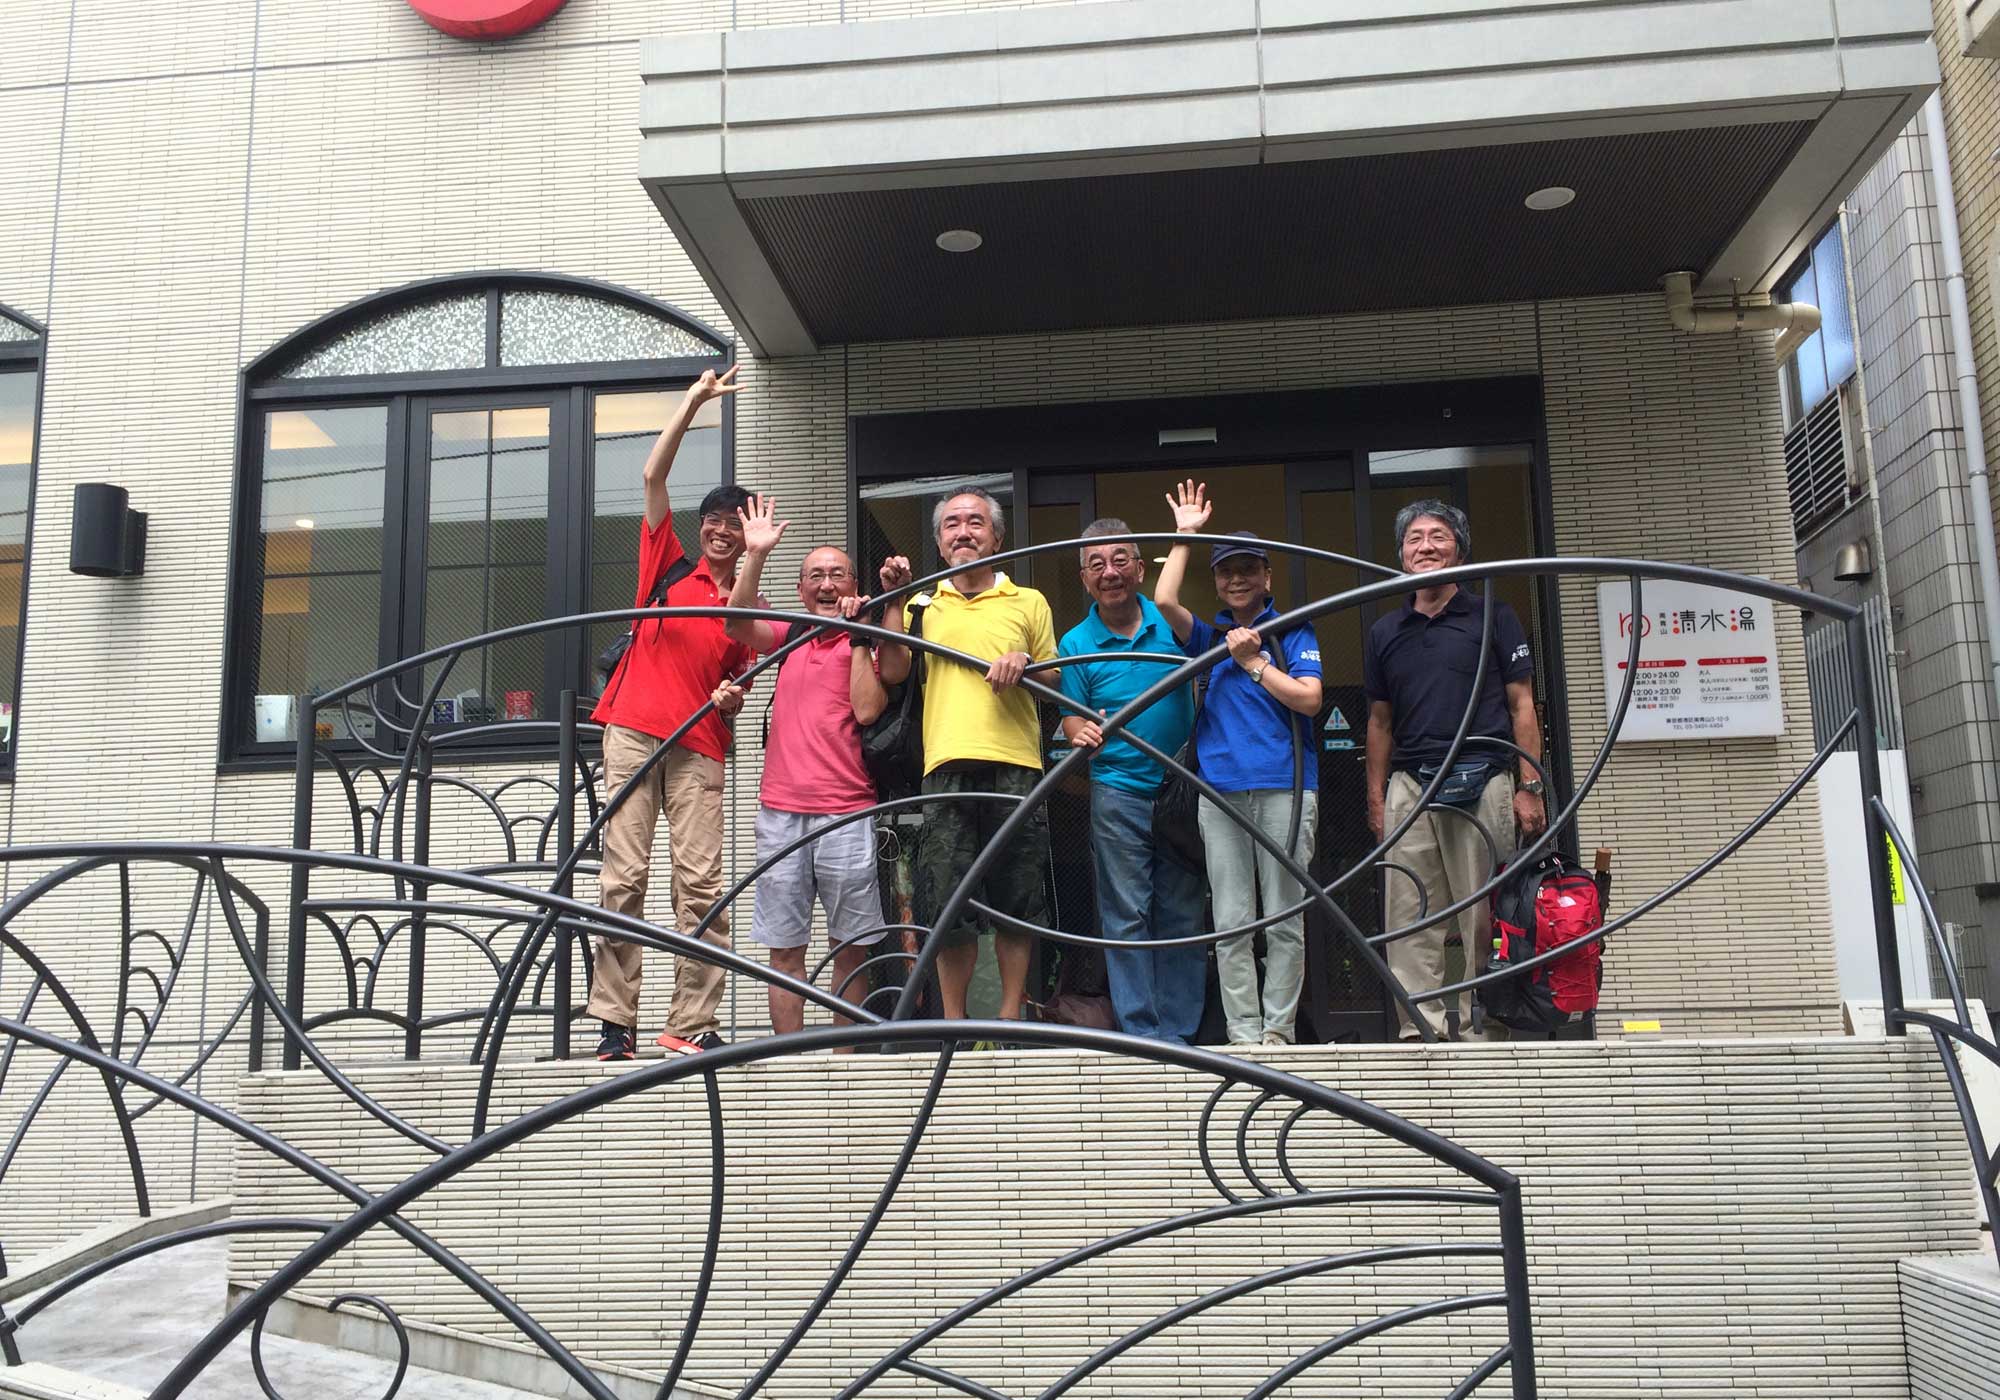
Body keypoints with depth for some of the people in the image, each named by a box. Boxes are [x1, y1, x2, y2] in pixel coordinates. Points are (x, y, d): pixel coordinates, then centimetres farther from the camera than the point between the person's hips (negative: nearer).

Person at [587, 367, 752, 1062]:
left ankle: (693, 1023, -2)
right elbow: (654, 475, 9)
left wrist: (730, 698, -3)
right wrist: (694, 401, 6)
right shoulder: (667, 565, 13)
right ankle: (614, 1023, -1)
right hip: (632, 733, -1)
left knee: (701, 882, -6)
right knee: (623, 878, -5)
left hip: (699, 748, 1)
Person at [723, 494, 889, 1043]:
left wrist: (858, 637, -8)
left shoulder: (868, 642, 5)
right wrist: (755, 555, -11)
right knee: (785, 948, 5)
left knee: (850, 949, 2)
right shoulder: (789, 637, 14)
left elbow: (867, 710, -9)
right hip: (781, 811, 3)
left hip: (846, 814, -3)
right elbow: (737, 623, -3)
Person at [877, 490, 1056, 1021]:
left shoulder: (1029, 602, 17)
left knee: (1017, 897, 2)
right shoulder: (923, 603, 18)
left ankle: (1011, 1017, 14)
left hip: (1014, 763, 0)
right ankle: (953, 1022, 12)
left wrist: (1023, 665, -4)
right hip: (947, 764, 0)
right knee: (946, 899, 0)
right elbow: (893, 672, 5)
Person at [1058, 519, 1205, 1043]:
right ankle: (1140, 1031, 7)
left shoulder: (1170, 623, 3)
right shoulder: (1076, 644, -1)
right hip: (1118, 794, -2)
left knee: (1183, 915, 5)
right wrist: (1084, 734, -23)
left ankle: (1178, 1032, 14)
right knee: (1126, 916, -1)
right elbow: (1072, 715, -2)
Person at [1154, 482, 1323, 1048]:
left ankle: (1279, 1029, 9)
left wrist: (1254, 662, -6)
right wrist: (1185, 535, 5)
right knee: (1231, 921, 2)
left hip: (1285, 788, -2)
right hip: (1221, 792, 3)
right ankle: (1243, 1033, 7)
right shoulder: (1211, 636, 15)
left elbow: (1308, 699, -4)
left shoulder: (1293, 633, 8)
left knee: (1284, 918, 1)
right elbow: (1165, 601, -2)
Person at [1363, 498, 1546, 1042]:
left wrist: (1530, 788, -4)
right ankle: (1421, 1030, 4)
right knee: (1408, 920, 0)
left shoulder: (1492, 617, 7)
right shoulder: (1385, 632, 16)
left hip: (1482, 783, -3)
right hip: (1408, 787, 3)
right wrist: (1375, 799, 12)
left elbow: (1522, 706, 4)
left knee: (1484, 918, -2)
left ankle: (1479, 1031, 5)